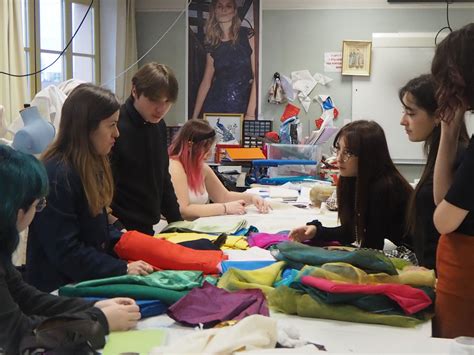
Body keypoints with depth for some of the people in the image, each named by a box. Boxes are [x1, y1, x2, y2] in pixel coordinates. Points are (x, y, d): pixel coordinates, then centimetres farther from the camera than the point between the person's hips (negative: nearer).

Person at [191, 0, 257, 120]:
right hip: (215, 106, 3)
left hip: (242, 106, -3)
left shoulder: (248, 36, -2)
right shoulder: (212, 43, 9)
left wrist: (251, 113, -16)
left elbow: (257, 76, -8)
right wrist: (194, 117, 6)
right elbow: (206, 82, 11)